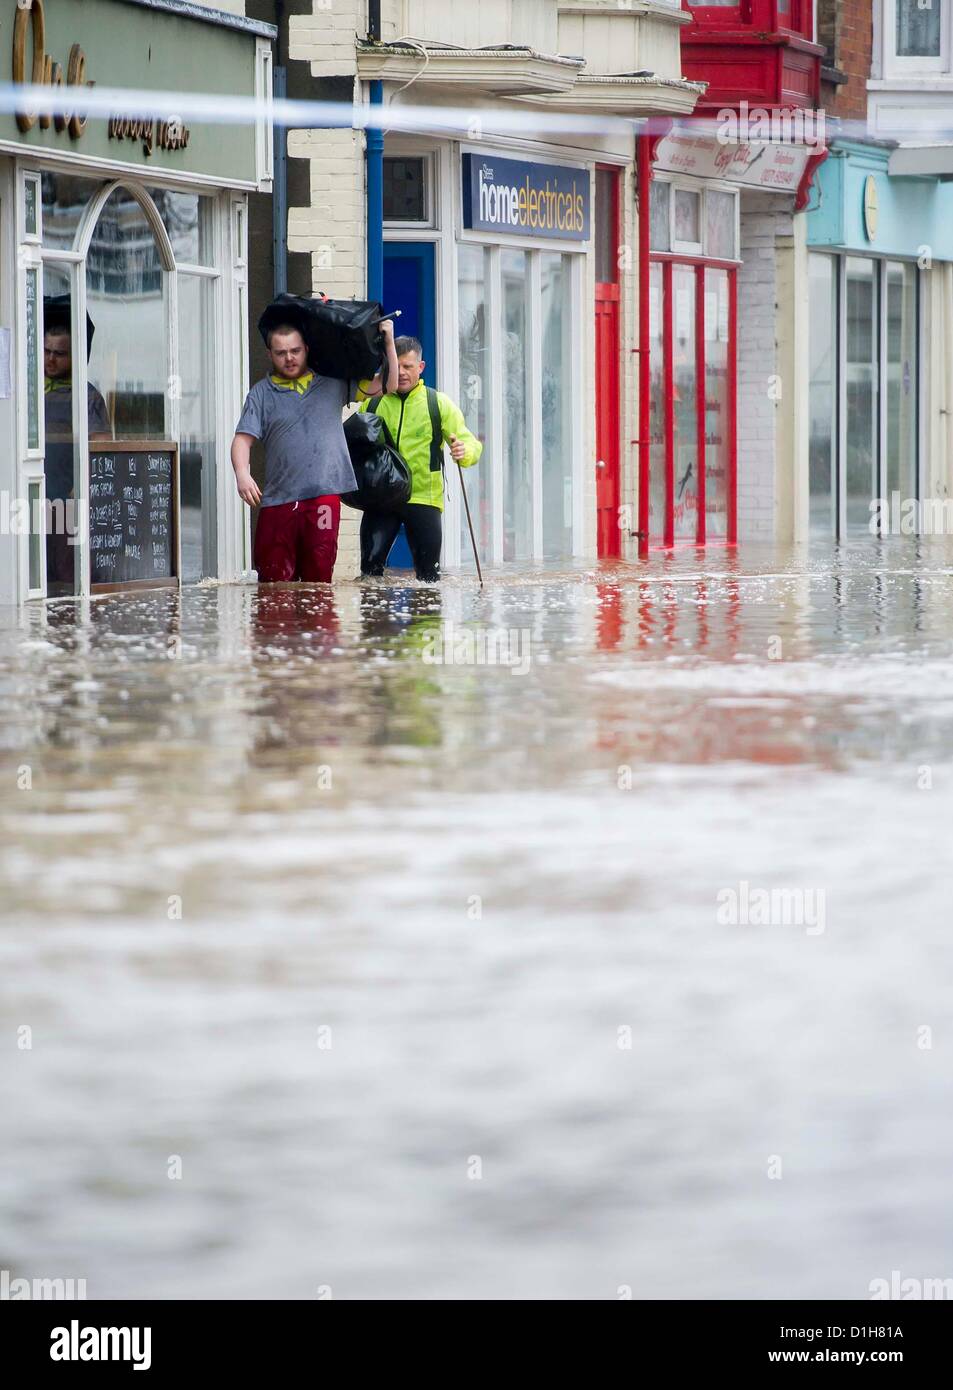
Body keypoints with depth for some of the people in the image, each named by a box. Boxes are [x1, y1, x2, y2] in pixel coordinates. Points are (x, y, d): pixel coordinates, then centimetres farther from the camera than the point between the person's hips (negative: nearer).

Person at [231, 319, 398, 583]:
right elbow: (243, 439, 1)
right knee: (273, 578, -4)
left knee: (319, 577, -3)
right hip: (278, 499, 0)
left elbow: (384, 385, 17)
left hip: (324, 495, 1)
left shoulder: (332, 383, 14)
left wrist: (388, 343, 7)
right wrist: (242, 475, -17)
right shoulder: (261, 394, 9)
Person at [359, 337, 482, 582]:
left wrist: (465, 451, -24)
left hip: (424, 499, -1)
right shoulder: (372, 404, 10)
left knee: (428, 576, 0)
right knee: (370, 565, -14)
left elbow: (471, 444, 0)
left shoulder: (440, 404, 6)